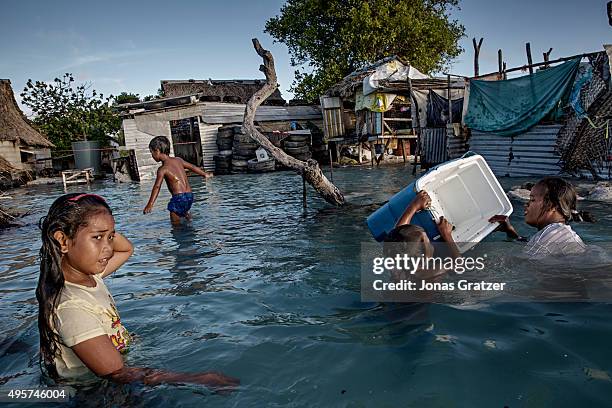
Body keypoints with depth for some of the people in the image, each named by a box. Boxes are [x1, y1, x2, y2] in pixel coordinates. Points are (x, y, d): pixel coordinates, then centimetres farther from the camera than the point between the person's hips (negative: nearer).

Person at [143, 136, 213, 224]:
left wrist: (150, 205, -23)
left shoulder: (162, 169, -8)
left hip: (179, 197, -7)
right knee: (183, 212, 30)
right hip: (190, 196, 7)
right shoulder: (178, 160, 10)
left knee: (175, 222, 1)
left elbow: (157, 187, -17)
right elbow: (193, 167, 23)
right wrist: (205, 174, 40)